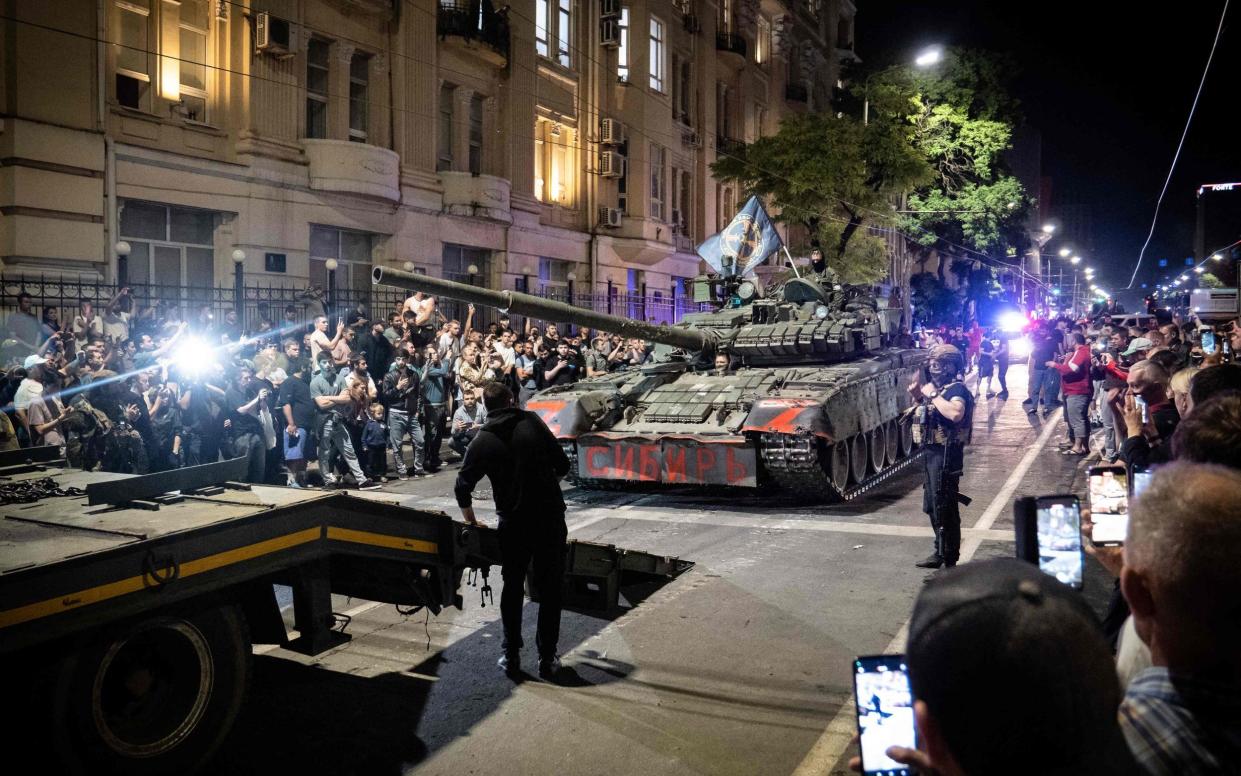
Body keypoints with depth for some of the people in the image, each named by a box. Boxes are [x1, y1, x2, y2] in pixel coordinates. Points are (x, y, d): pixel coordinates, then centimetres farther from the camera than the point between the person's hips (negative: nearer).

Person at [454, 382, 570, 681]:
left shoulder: (483, 441, -2)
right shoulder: (533, 422, -2)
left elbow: (462, 488, -2)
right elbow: (562, 465, 0)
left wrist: (472, 522, 13)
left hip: (514, 523, 0)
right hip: (550, 518, 0)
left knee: (512, 588, 17)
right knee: (549, 589, 10)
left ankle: (511, 656, 20)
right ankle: (547, 658, 12)